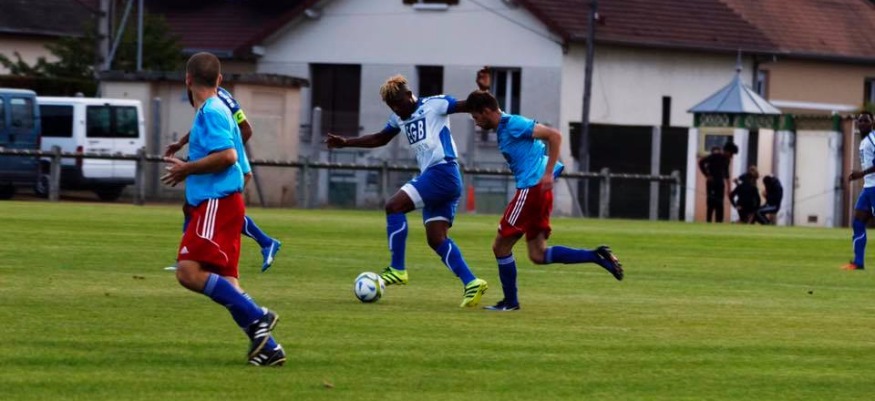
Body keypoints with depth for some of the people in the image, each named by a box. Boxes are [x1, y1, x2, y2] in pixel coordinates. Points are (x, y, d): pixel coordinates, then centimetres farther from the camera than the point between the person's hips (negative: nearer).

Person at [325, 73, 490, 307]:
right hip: (432, 176, 10)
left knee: (394, 206, -16)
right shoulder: (399, 118, 21)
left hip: (442, 172, -10)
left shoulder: (433, 105, -3)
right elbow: (380, 139, 35)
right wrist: (345, 143, 31)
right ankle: (471, 283, -2)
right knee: (436, 239, 1)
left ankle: (397, 269, -14)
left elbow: (469, 106, -10)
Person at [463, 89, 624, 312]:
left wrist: (548, 173, -21)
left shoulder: (512, 124, -11)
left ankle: (510, 301, 9)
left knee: (501, 245, -1)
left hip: (532, 188, -10)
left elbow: (554, 135, -16)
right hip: (535, 191, 10)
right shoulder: (502, 129, 19)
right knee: (538, 255, 6)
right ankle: (597, 256, 2)